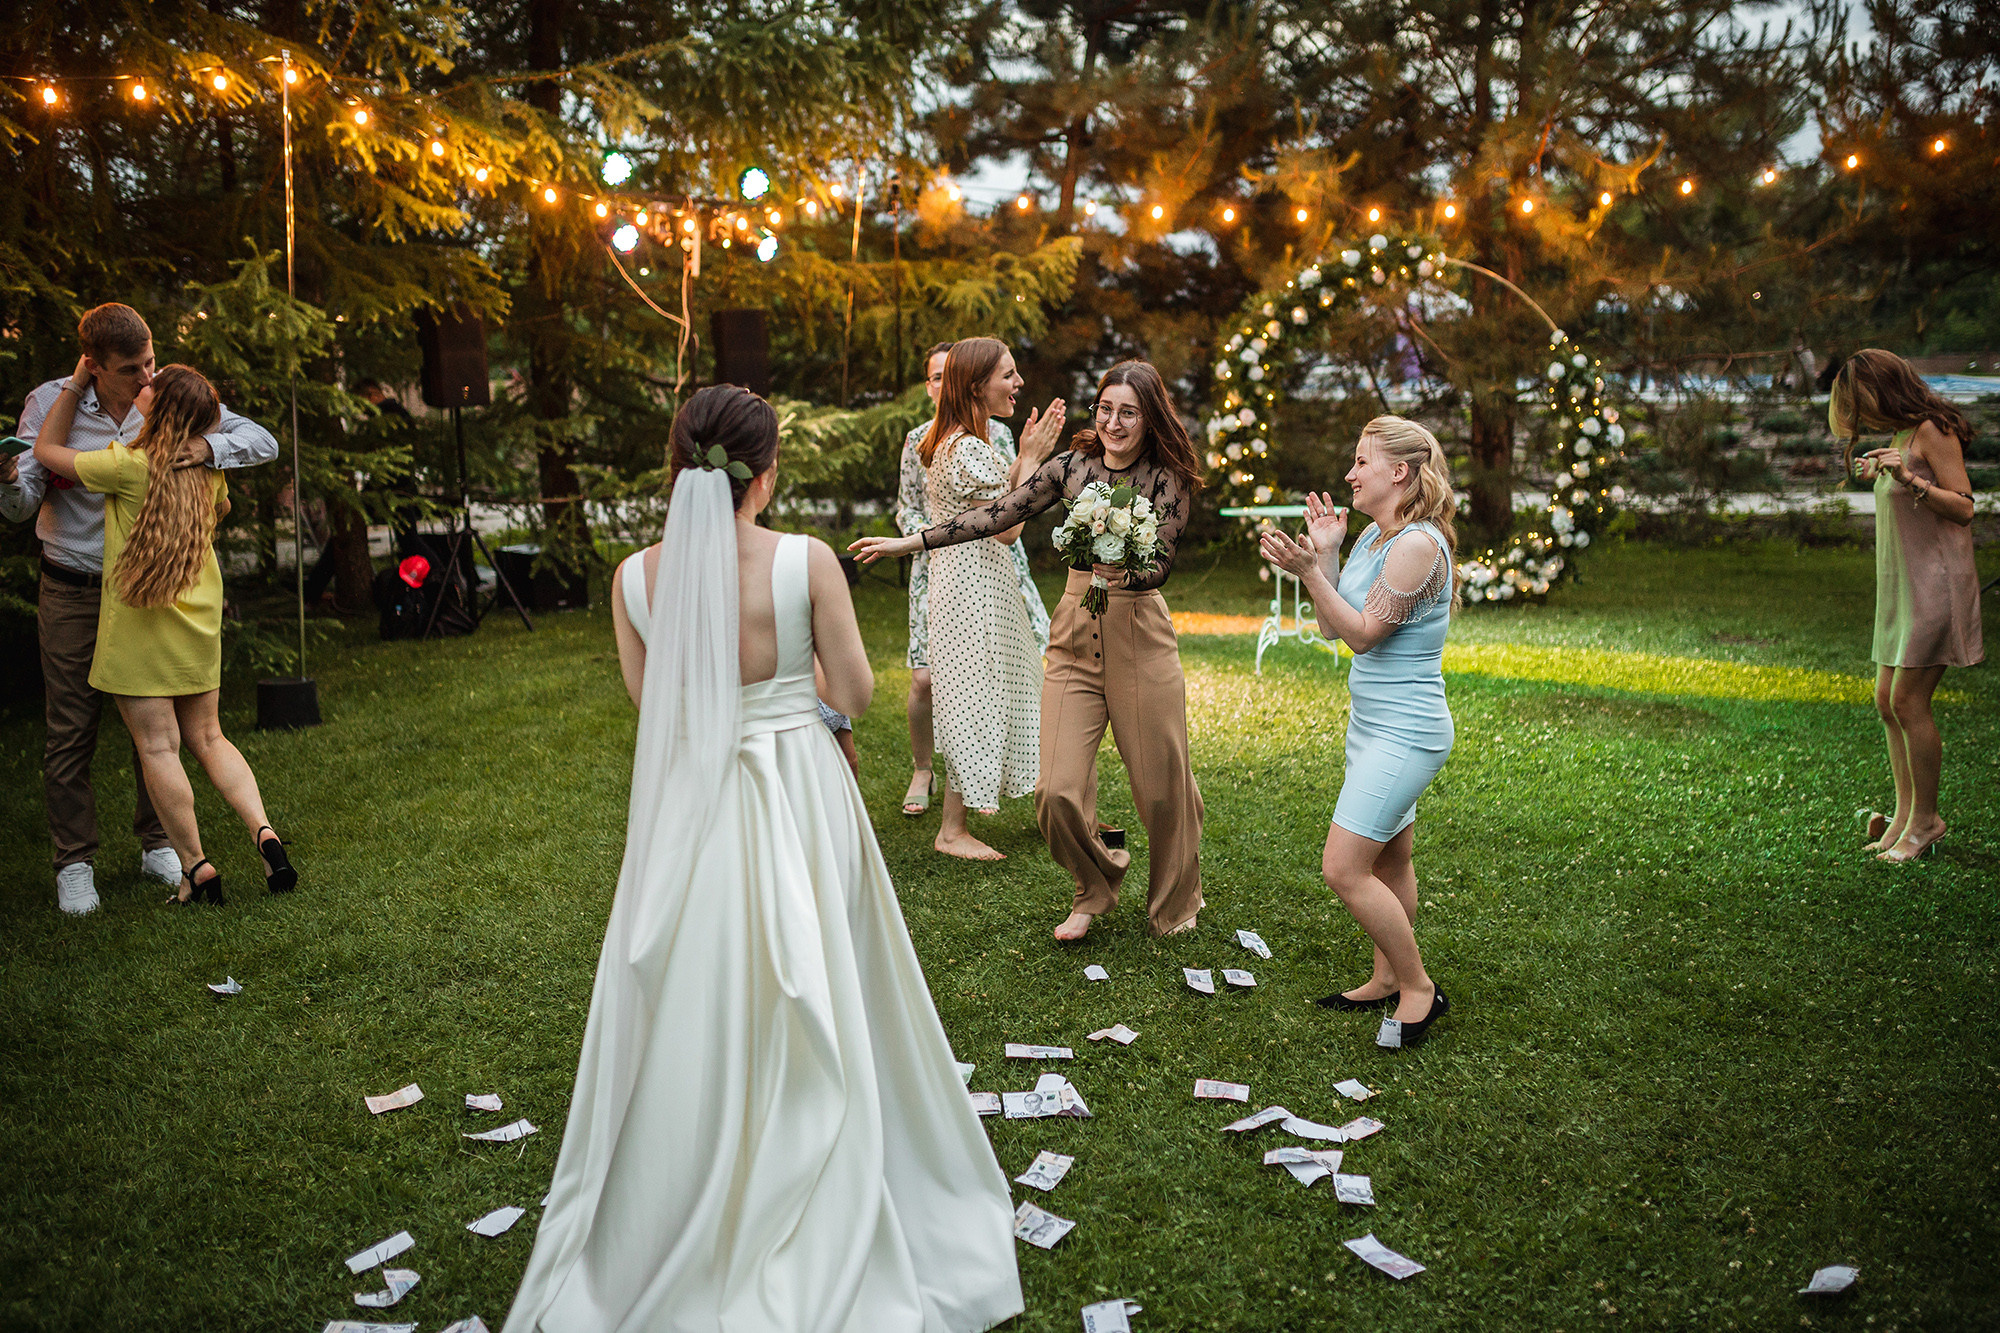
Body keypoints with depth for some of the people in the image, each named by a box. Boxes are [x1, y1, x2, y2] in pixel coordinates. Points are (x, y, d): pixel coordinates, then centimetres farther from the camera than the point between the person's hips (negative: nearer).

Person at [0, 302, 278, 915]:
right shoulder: (49, 402, -9)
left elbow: (262, 441, -8)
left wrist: (205, 446, -28)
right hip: (73, 593, -2)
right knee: (70, 731, 1)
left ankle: (156, 845, 24)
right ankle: (74, 863, 14)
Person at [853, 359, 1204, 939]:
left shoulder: (1168, 479, -3)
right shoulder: (1072, 465, 5)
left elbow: (1160, 565, -12)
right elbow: (997, 515, 6)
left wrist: (1121, 573, -35)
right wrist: (907, 542, 4)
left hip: (1140, 637, -2)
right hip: (1074, 636, 2)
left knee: (1160, 782, 5)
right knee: (1058, 792, -5)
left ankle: (1175, 901, 33)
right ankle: (1097, 885, 26)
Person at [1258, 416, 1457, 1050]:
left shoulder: (1419, 545, -19)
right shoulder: (1373, 536, 10)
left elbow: (1363, 634, -21)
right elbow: (1331, 628, 9)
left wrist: (1308, 571, -25)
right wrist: (1326, 555, 3)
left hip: (1405, 731, -10)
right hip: (1373, 724, 10)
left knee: (1344, 869, -10)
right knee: (1389, 860, 18)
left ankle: (1419, 987, 6)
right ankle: (1388, 980, 30)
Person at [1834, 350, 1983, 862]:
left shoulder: (1932, 431, -12)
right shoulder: (1901, 436, 16)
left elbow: (1963, 508, -16)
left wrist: (1910, 479, -27)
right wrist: (1881, 478, 16)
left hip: (1935, 581, -9)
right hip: (1901, 584, 9)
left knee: (1907, 702, -9)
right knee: (1887, 700, 7)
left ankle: (1926, 820, 2)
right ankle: (1904, 816, 12)